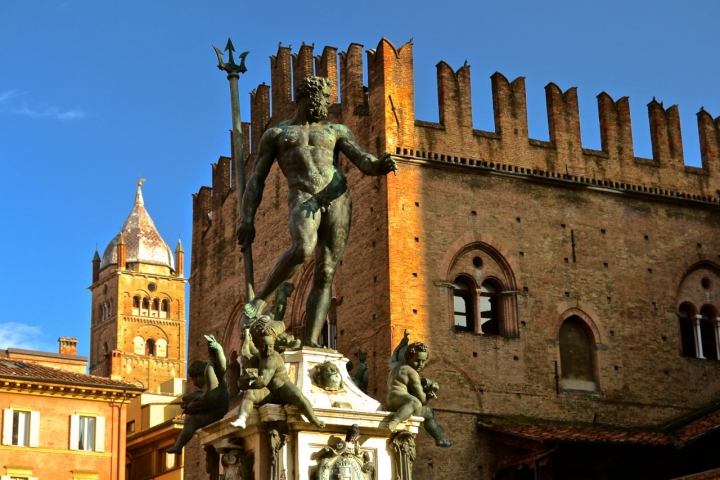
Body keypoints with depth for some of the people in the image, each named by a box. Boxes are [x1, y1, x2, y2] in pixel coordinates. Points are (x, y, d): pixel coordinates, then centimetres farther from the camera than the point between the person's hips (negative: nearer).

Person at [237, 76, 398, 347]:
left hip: (337, 197, 3)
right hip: (303, 198, -3)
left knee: (325, 273, -6)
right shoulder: (276, 134, 19)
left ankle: (310, 341, -8)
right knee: (303, 249, -33)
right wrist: (247, 219, 0)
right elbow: (256, 180, 14)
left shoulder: (336, 131, 23)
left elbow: (364, 162, 8)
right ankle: (260, 298, -13)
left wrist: (381, 165, -17)